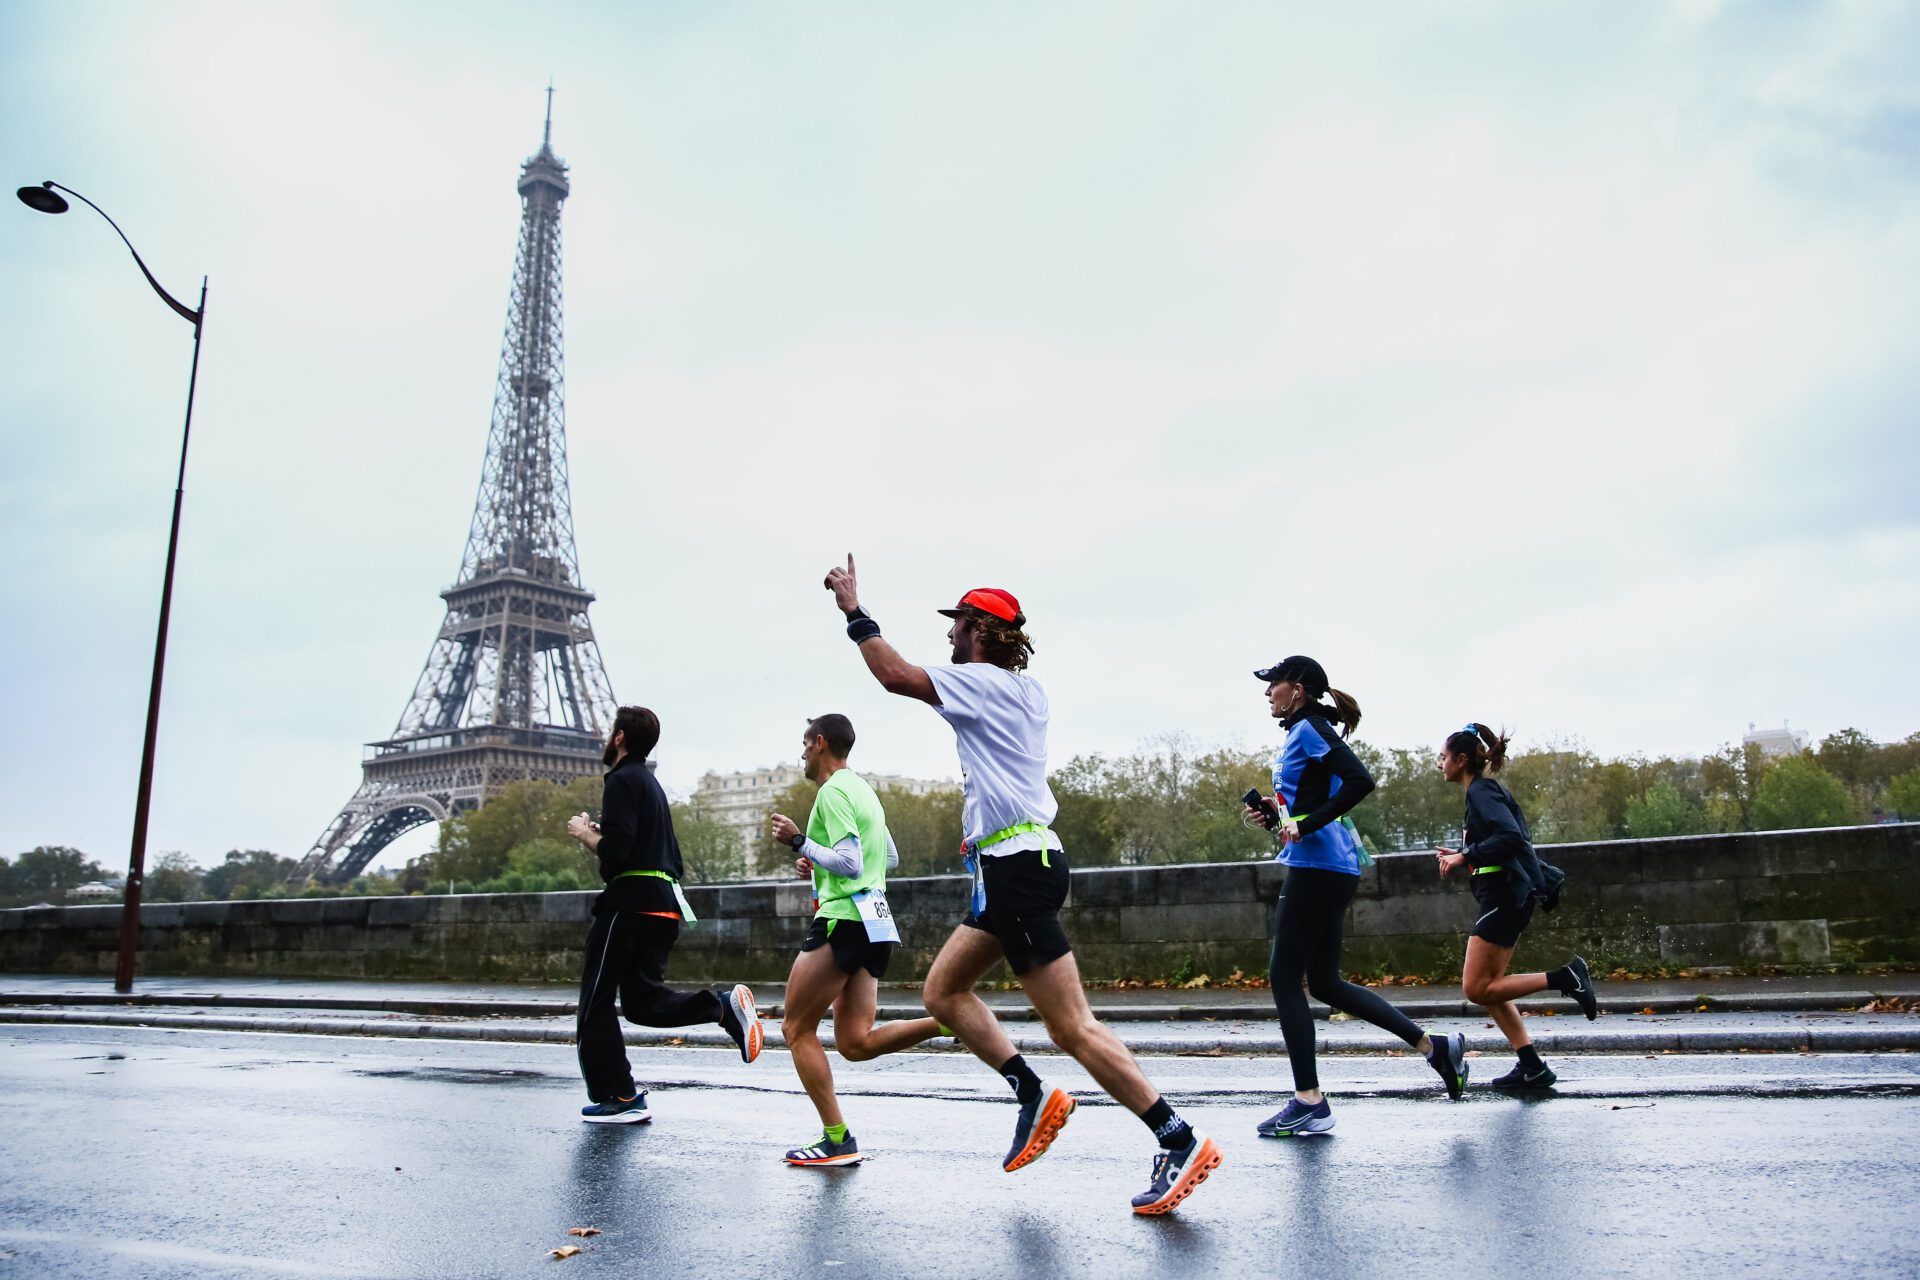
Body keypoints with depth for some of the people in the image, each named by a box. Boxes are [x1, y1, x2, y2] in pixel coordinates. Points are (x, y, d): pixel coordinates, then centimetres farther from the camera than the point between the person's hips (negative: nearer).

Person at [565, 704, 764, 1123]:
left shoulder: (623, 781, -8)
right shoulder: (651, 782, 22)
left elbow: (615, 853, -20)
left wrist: (584, 833, -1)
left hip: (631, 902, -9)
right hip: (665, 903, 9)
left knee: (596, 1004, 2)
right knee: (643, 1001, 12)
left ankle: (620, 1097, 1)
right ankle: (725, 1005, -9)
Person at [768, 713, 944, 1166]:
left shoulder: (833, 791, -8)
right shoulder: (863, 789, 22)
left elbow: (849, 862, -18)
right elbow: (890, 858, 30)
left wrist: (798, 841, -9)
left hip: (844, 919, -9)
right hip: (876, 921, 9)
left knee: (797, 1030, 2)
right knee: (855, 1042, 4)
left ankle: (838, 1141, -2)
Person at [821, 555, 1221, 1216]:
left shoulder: (983, 682, -11)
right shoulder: (1027, 689, 14)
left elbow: (896, 676, -16)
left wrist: (854, 612, -6)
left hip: (1016, 866, -10)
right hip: (1013, 864, 10)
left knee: (1072, 1026, -8)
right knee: (943, 989, 15)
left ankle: (1181, 1142, -4)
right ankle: (1035, 1094, 12)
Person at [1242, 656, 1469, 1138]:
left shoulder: (1310, 729, -10)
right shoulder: (1301, 733, 19)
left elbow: (1359, 781, -23)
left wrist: (1306, 824, -22)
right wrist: (1272, 813, 8)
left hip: (1318, 867, -10)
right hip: (1322, 868, 10)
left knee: (1284, 978, -4)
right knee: (1325, 982, 14)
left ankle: (1309, 1103, 1)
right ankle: (1435, 1047, 16)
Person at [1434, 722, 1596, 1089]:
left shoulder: (1481, 791, -12)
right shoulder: (1487, 790, 17)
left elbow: (1510, 837, -25)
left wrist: (1465, 857, -20)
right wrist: (1461, 856, 16)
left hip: (1504, 897, -10)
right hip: (1504, 897, 10)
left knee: (1477, 989, -8)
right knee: (1487, 987, 10)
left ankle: (1564, 977, -9)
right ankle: (1531, 1067, 8)